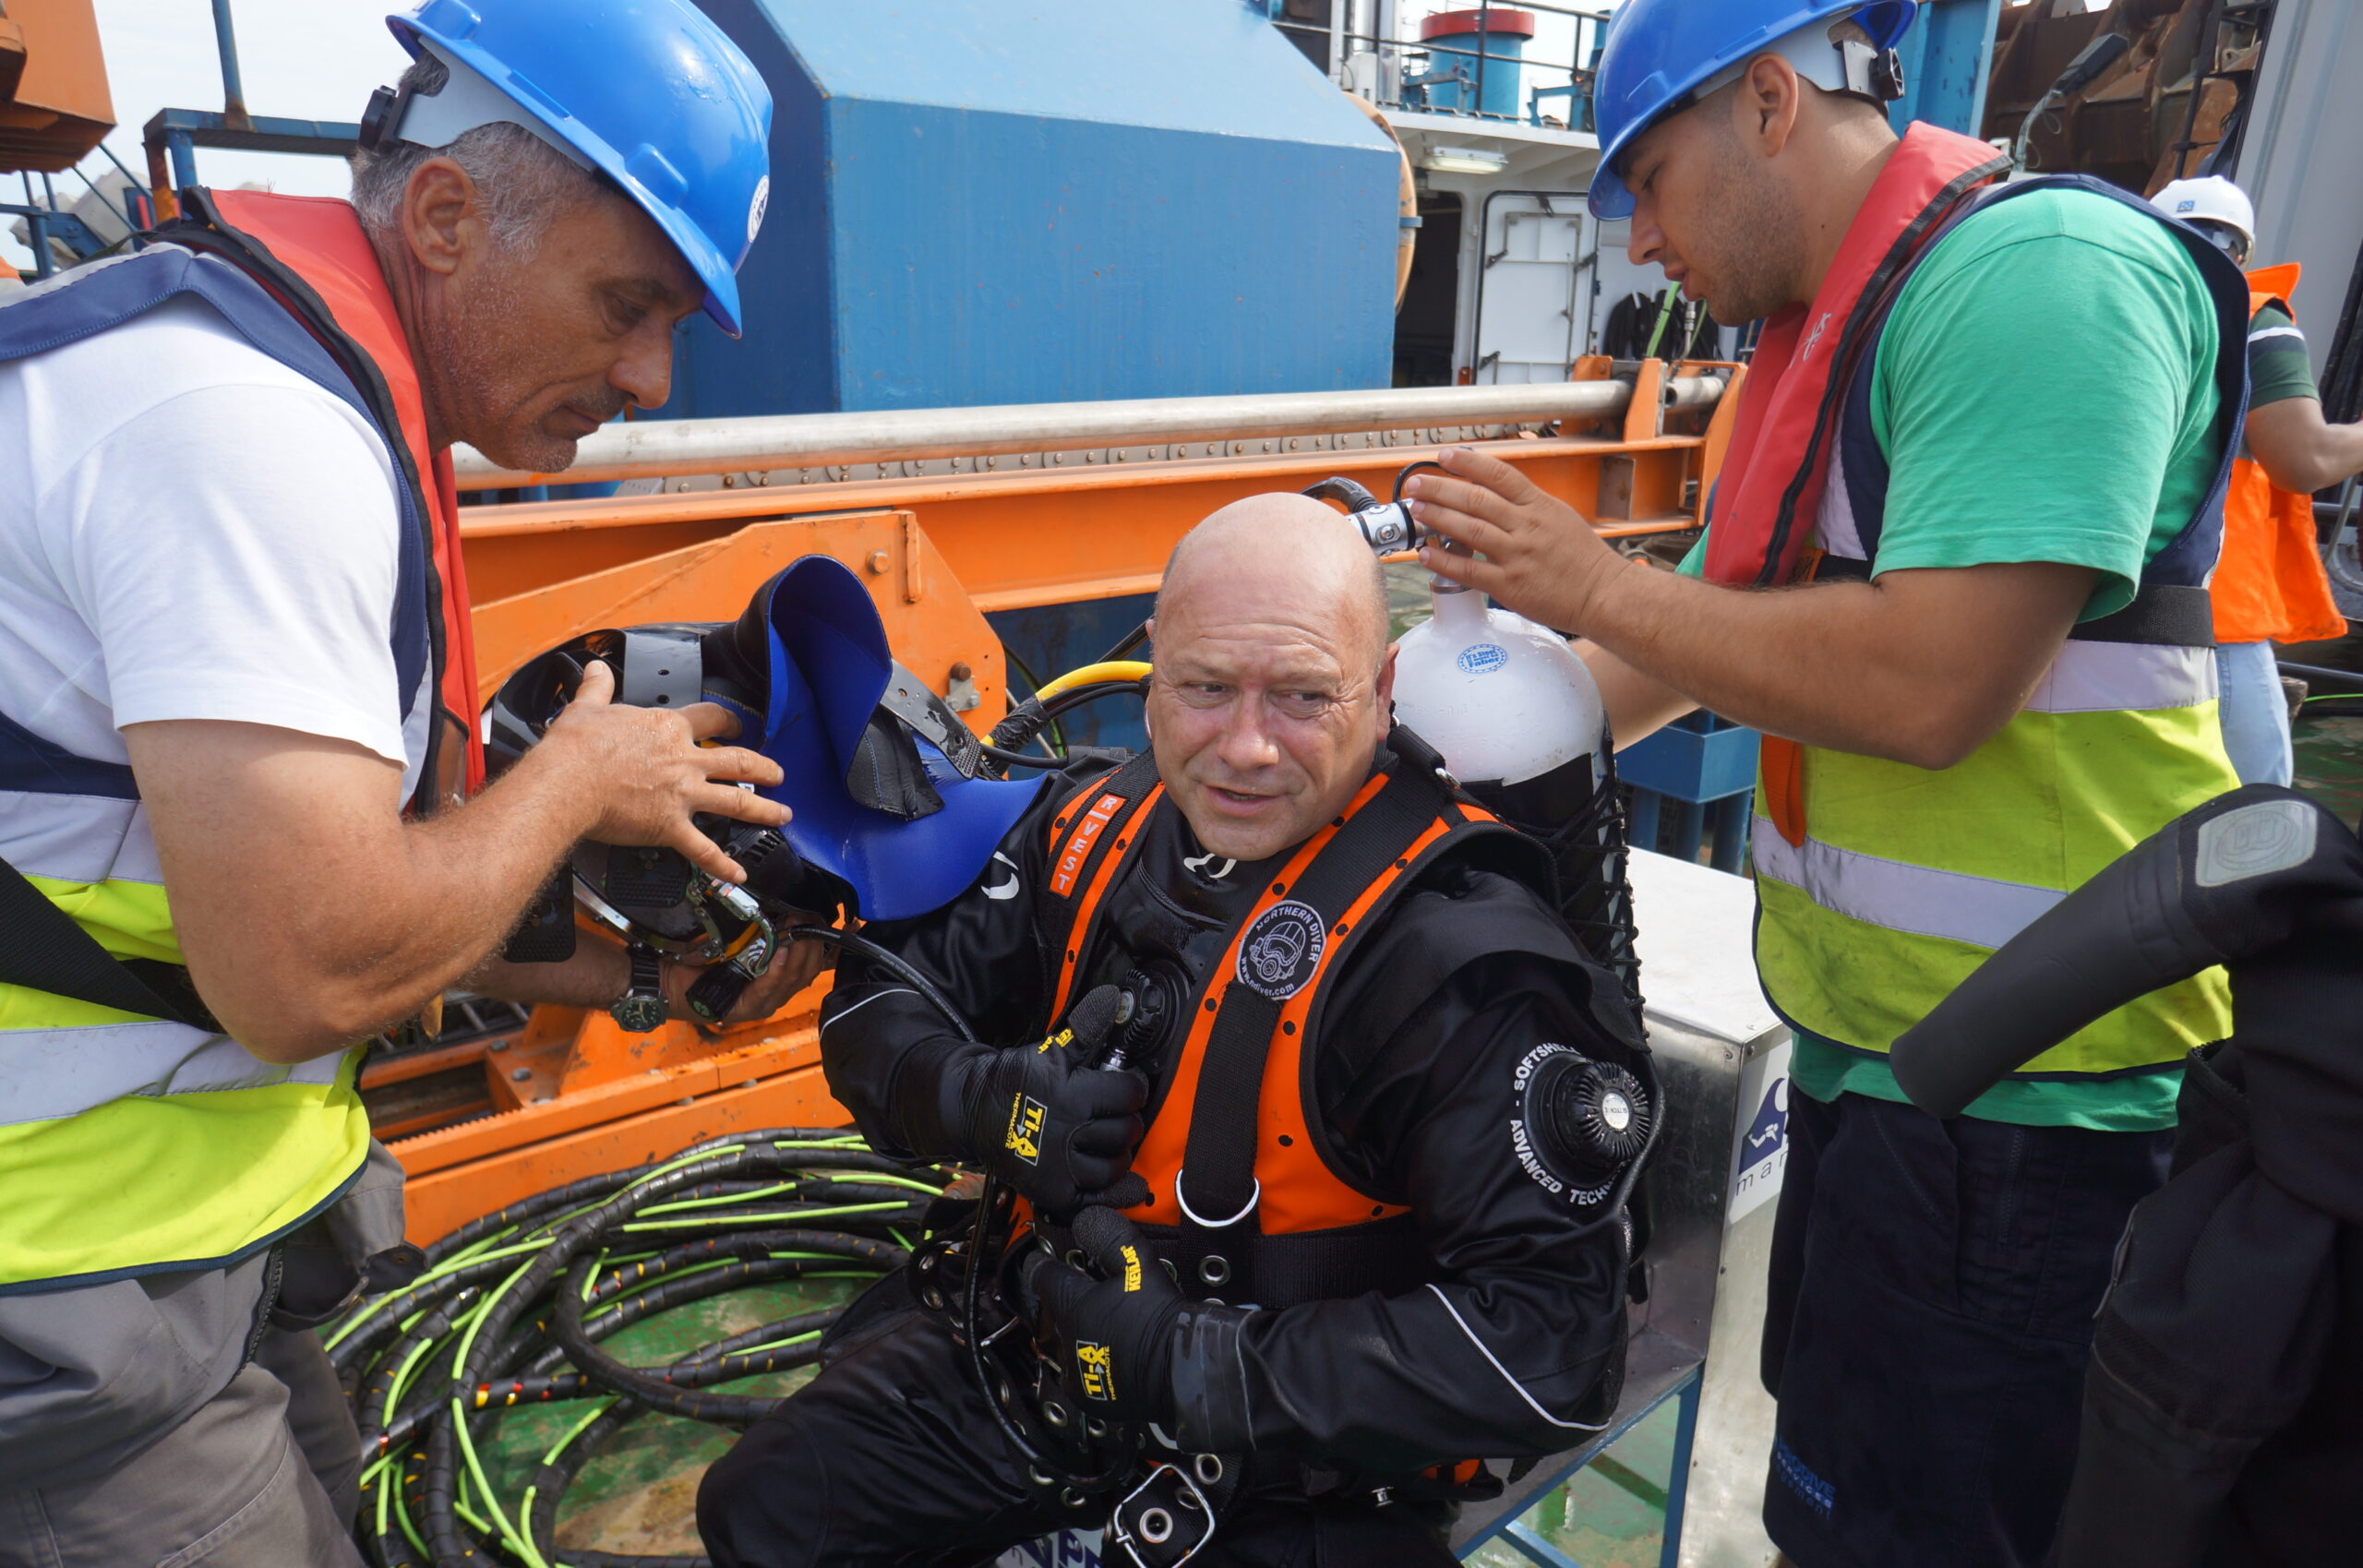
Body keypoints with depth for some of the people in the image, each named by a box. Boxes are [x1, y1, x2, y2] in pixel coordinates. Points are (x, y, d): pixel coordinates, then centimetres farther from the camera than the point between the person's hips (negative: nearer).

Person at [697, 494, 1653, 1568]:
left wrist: (1194, 1368, -28)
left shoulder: (1462, 956, -25)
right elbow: (876, 999, 4)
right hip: (1044, 1347, 6)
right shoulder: (1096, 826, -6)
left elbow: (1551, 1338, -28)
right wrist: (982, 1103, -19)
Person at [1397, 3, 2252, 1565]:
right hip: (1876, 1050, 9)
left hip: (2027, 1105, -9)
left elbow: (1933, 686, -28)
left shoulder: (2038, 265, -17)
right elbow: (1710, 641, 18)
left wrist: (1594, 584, -17)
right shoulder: (1827, 337, 14)